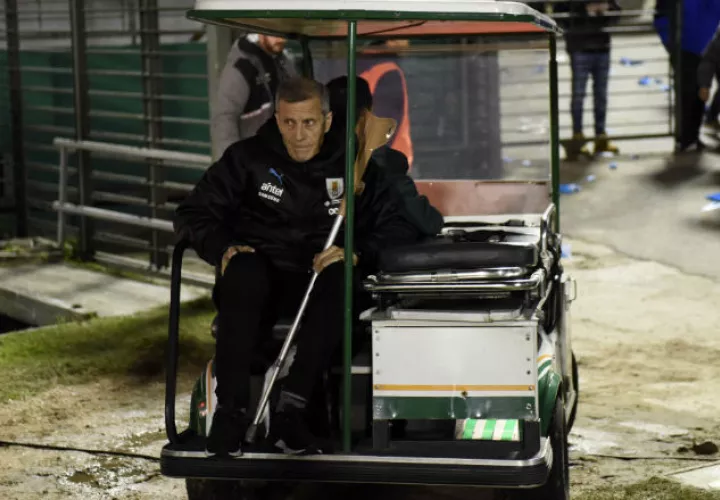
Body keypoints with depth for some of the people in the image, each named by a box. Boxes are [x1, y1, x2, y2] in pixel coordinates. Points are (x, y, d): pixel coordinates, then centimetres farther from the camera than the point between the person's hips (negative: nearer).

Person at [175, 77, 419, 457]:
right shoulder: (248, 159, 6)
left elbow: (400, 226, 4)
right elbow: (192, 214, 9)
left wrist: (357, 254, -14)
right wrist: (224, 248, -11)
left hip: (316, 284, 1)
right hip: (258, 282, -1)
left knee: (341, 280, -34)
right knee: (244, 269, -36)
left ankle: (289, 411, -35)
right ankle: (231, 409, -33)